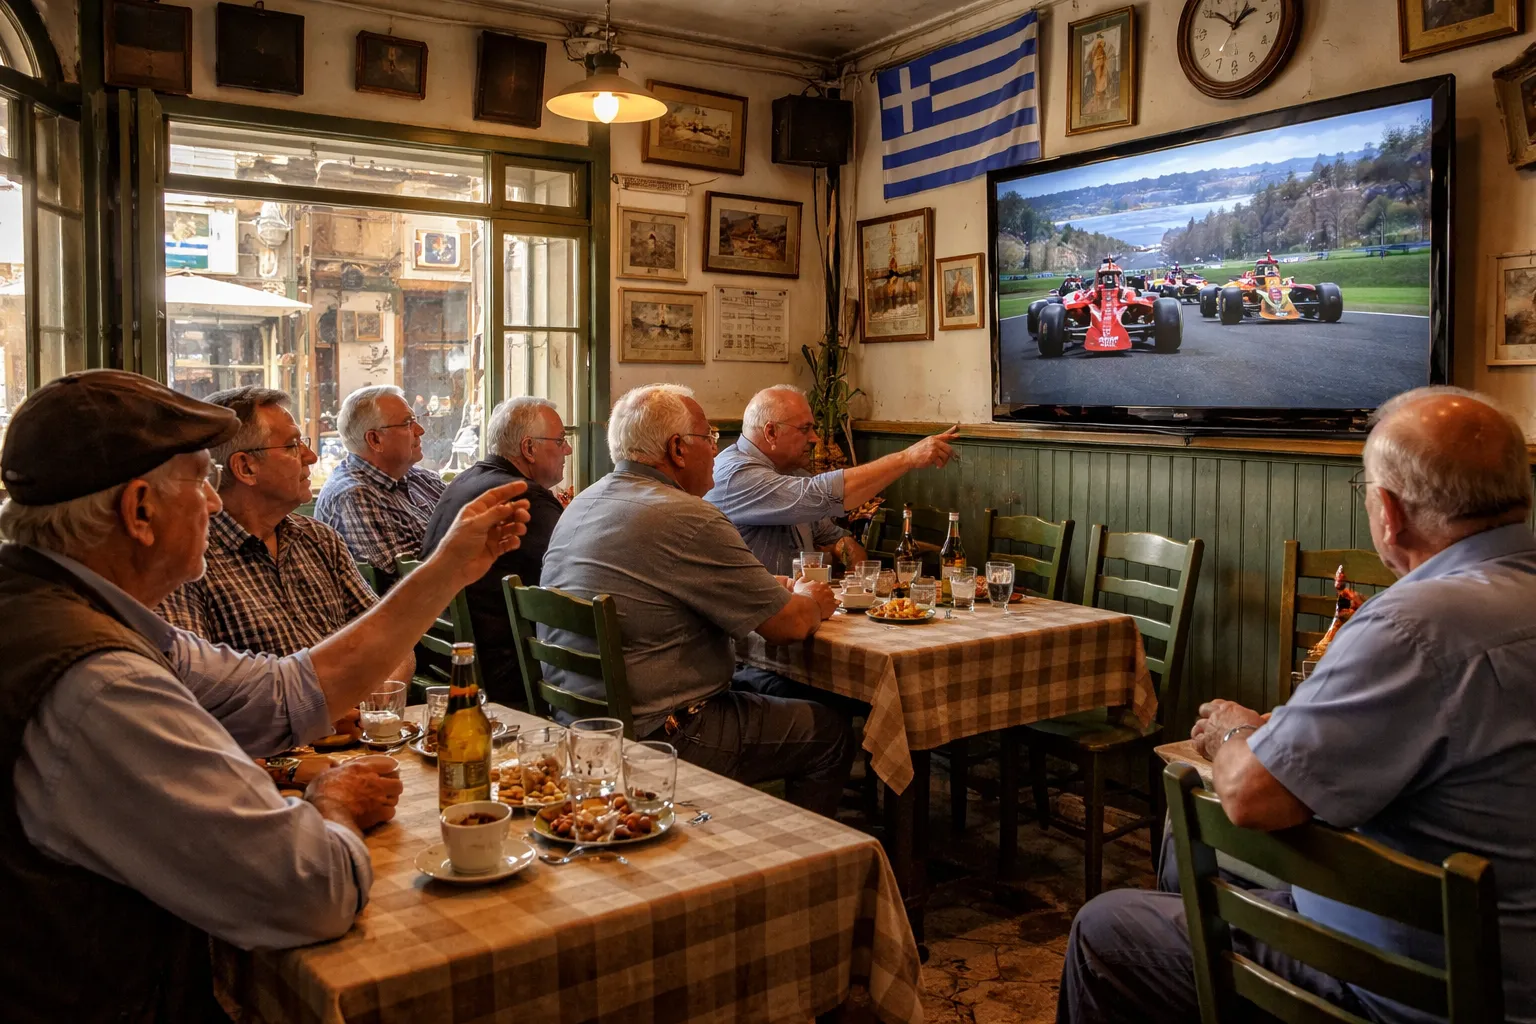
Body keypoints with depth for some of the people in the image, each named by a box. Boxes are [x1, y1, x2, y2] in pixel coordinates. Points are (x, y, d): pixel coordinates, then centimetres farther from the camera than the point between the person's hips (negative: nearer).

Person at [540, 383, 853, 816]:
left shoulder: (579, 507, 9)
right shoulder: (686, 518, -21)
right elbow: (789, 625, -16)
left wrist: (783, 590, 13)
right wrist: (812, 602, 8)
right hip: (654, 739, -9)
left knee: (765, 690, 27)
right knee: (830, 731, 7)